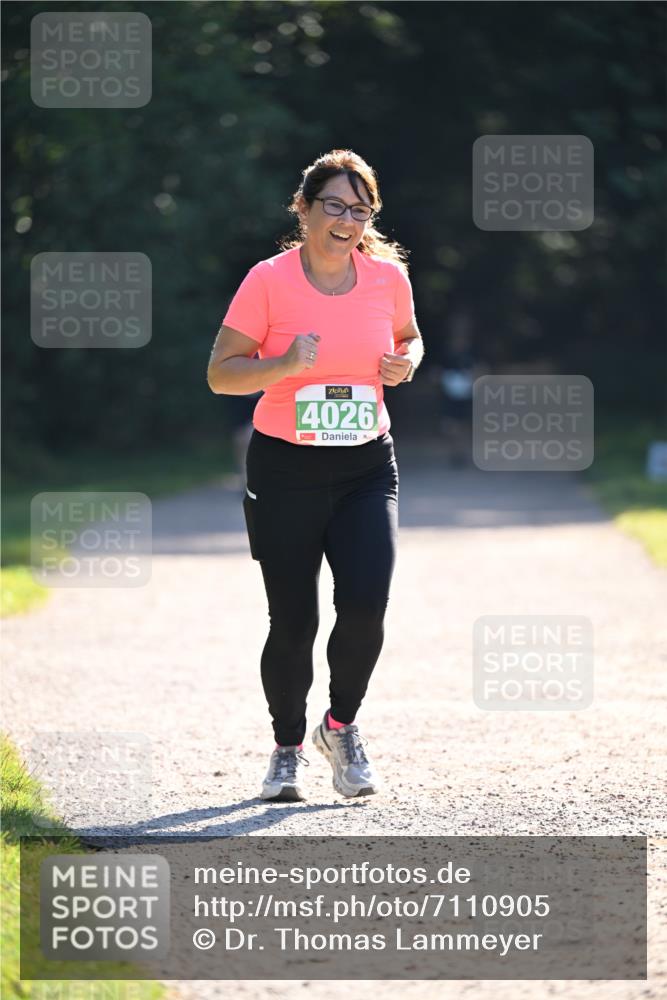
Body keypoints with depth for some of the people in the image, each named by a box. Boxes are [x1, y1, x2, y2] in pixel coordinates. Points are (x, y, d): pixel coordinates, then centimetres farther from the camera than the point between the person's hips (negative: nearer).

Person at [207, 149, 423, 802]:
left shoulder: (388, 275, 2)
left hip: (367, 466, 2)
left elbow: (409, 338, 22)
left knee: (365, 607, -14)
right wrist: (286, 366, -21)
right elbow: (220, 373, -5)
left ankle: (342, 726, 13)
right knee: (292, 621, 0)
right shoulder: (269, 281, -8)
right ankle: (288, 748, 23)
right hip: (284, 470, -2)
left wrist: (405, 361, -1)